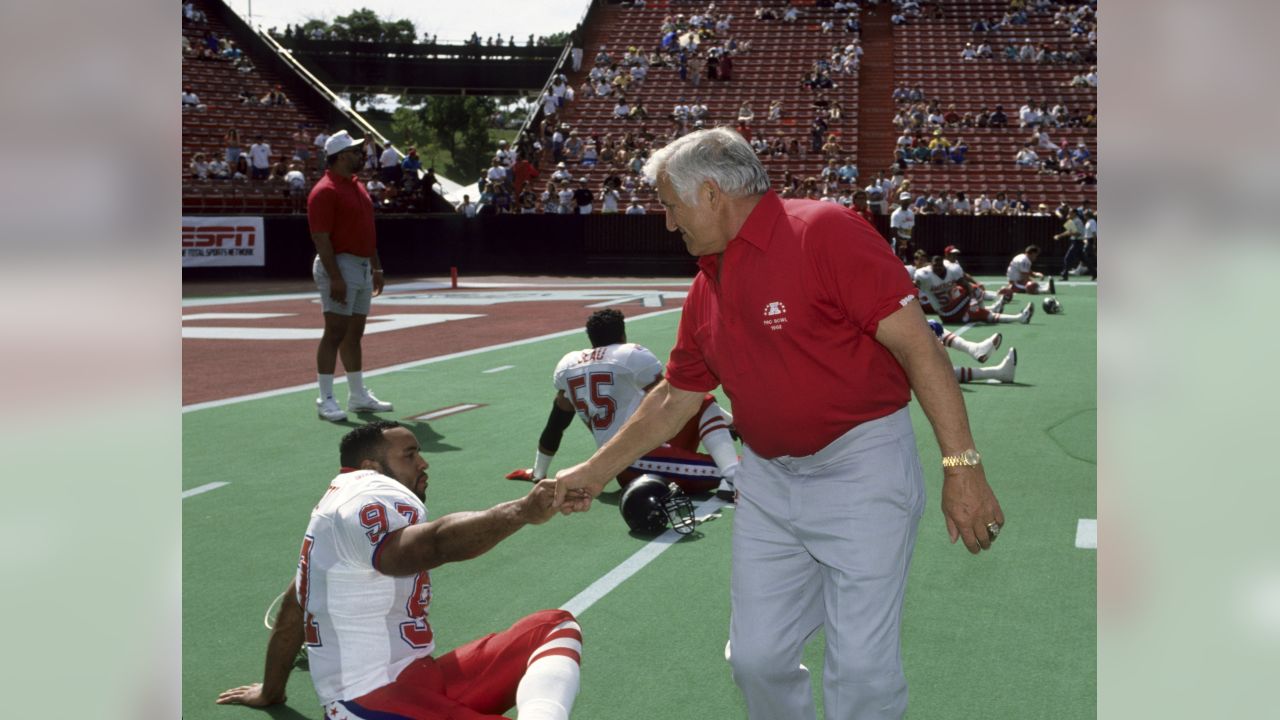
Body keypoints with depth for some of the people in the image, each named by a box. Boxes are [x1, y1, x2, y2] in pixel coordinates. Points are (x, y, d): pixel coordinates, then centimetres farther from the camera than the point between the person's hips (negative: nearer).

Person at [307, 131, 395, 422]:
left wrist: (376, 267, 18)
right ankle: (325, 399, -1)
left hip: (363, 267, 9)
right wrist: (335, 278, -23)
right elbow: (321, 238, -19)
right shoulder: (325, 191, -13)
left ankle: (358, 396, 20)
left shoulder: (358, 187, 15)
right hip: (340, 267, -9)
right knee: (335, 333, -7)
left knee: (354, 334, 13)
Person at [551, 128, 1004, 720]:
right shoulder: (706, 289, 10)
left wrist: (962, 466, -22)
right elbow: (675, 398, 21)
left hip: (862, 470, -7)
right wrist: (595, 472, 23)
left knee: (860, 666, -4)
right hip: (766, 481, 7)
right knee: (756, 657, 9)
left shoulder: (825, 231, -13)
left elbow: (917, 344, -17)